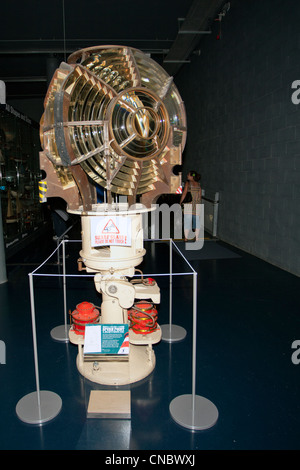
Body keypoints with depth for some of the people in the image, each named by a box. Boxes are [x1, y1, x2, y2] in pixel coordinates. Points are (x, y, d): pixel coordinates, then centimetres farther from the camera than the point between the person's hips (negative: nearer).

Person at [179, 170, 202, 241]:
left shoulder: (188, 183, -5)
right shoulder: (198, 184, 8)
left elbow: (184, 194, -10)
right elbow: (200, 195, 8)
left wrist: (180, 202, -3)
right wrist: (199, 203, 16)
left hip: (188, 204, -4)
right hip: (197, 205, 4)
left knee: (187, 221, 0)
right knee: (197, 221, 9)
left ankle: (186, 238, 0)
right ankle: (197, 238, 12)